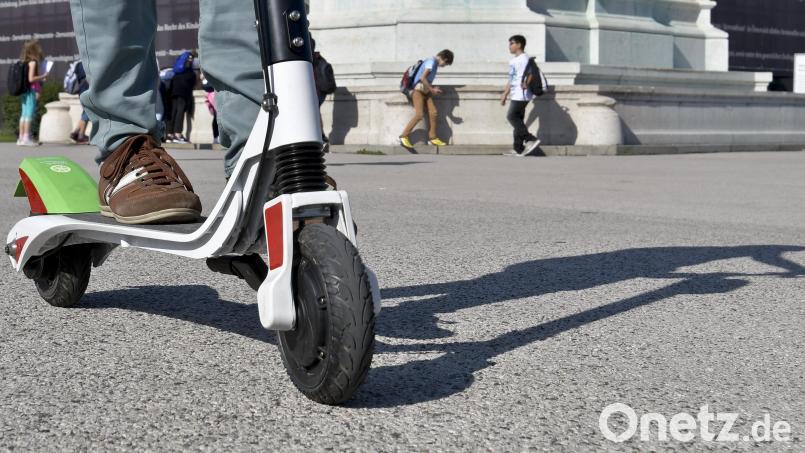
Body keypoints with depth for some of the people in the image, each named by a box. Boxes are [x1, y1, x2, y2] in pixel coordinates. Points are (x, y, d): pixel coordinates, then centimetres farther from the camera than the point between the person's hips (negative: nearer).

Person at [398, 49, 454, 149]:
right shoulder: (432, 61, -10)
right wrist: (432, 89, -13)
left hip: (426, 91, 9)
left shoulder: (435, 63, 18)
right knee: (419, 115, -17)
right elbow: (422, 78, -19)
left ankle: (432, 138, 3)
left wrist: (433, 89, 7)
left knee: (433, 113, -2)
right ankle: (404, 137, -12)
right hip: (419, 89, -9)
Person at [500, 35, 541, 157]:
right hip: (516, 94, 10)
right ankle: (518, 149, 7)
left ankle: (531, 139, -16)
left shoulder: (524, 58, -9)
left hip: (521, 94, -10)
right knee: (517, 119, 7)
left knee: (512, 116, -15)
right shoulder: (514, 60, 22)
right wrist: (505, 94, 28)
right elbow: (511, 79, 27)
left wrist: (526, 83, -40)